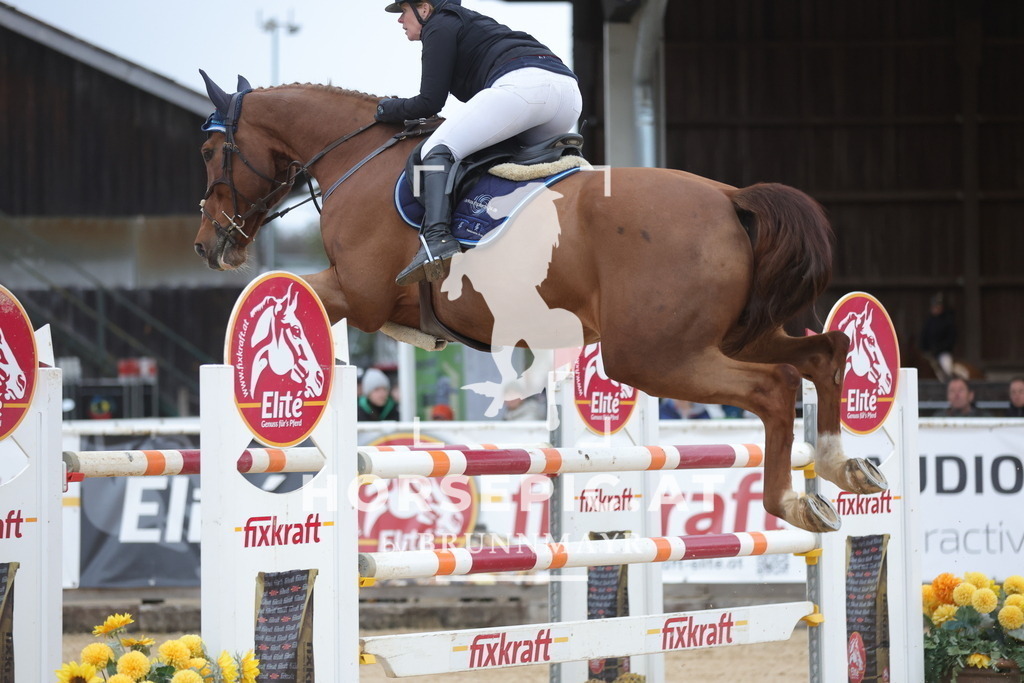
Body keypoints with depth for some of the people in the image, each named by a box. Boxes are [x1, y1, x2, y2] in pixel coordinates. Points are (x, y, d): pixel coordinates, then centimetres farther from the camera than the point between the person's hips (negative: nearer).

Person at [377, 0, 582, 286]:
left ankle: (437, 240, -35)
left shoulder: (439, 26, 13)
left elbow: (430, 102, 7)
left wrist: (389, 109, 23)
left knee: (438, 149, -11)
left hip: (522, 83, -9)